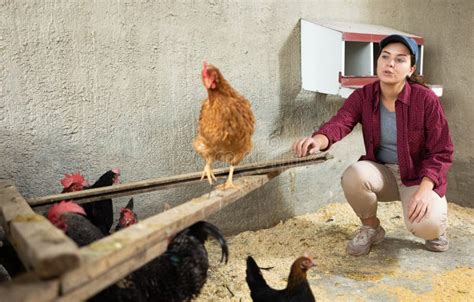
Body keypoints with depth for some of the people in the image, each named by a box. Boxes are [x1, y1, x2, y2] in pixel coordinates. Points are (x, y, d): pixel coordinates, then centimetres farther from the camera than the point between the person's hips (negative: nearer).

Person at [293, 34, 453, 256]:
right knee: (353, 175, -32)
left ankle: (434, 224, 11)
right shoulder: (363, 96, -10)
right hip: (381, 172, 3)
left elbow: (441, 152, -12)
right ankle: (370, 228, -1)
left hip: (419, 176, -2)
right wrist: (318, 140, -54)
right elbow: (339, 122, -30)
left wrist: (425, 189, -29)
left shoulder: (426, 99, -16)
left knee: (426, 225, -31)